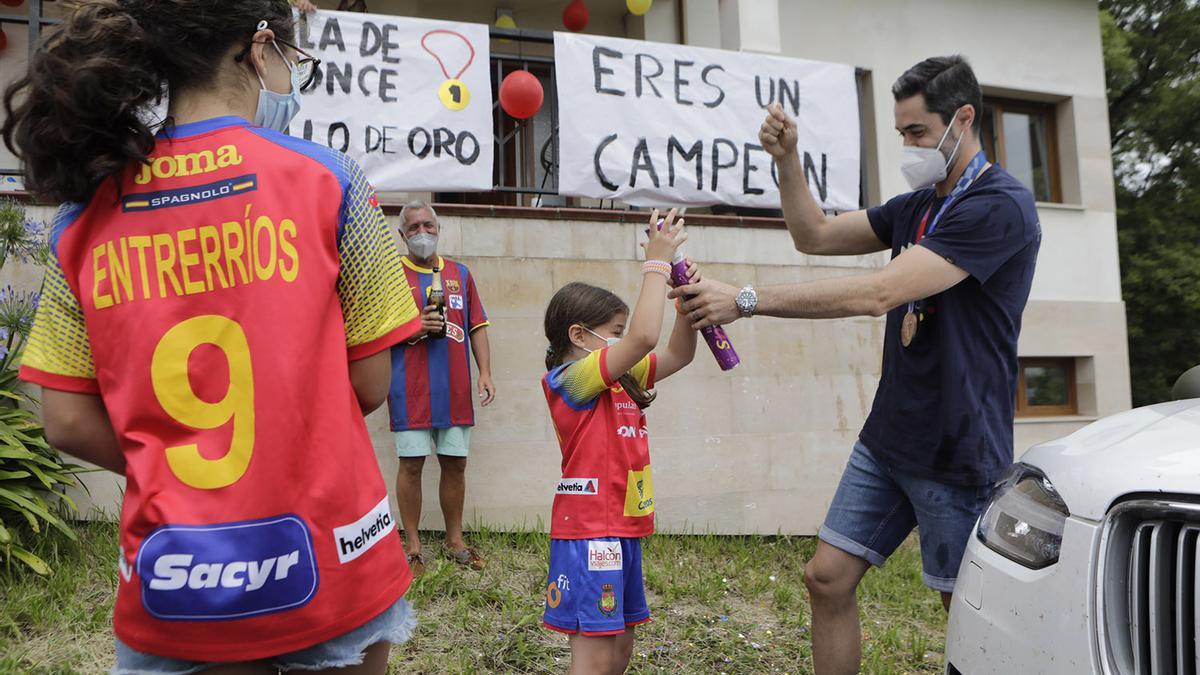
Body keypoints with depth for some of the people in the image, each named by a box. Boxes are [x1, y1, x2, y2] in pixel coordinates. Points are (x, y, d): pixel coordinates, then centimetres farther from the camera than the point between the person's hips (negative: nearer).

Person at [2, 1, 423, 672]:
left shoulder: (87, 211, 0)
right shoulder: (324, 176, -9)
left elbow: (69, 423, 0)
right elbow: (369, 385, -6)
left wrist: (182, 470, 10)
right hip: (324, 564, -2)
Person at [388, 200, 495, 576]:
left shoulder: (460, 273, 14)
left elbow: (477, 327, 12)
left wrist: (485, 373, 2)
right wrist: (416, 327, -17)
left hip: (454, 388, 4)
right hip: (410, 389, -3)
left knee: (455, 463, 9)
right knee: (411, 464, -1)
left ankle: (455, 541, 23)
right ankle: (413, 546, 13)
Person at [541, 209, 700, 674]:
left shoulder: (619, 381, 13)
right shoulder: (571, 378, -14)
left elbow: (677, 355, 18)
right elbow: (644, 336, -26)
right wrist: (657, 262, -19)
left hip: (623, 529, 9)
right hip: (589, 533, -9)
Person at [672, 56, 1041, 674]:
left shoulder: (1000, 206, -18)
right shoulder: (916, 206, 11)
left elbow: (876, 295, -26)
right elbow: (815, 235, 15)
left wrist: (746, 301, -26)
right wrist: (786, 159, -1)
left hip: (958, 454, -7)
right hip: (886, 439, 8)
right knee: (827, 578, 6)